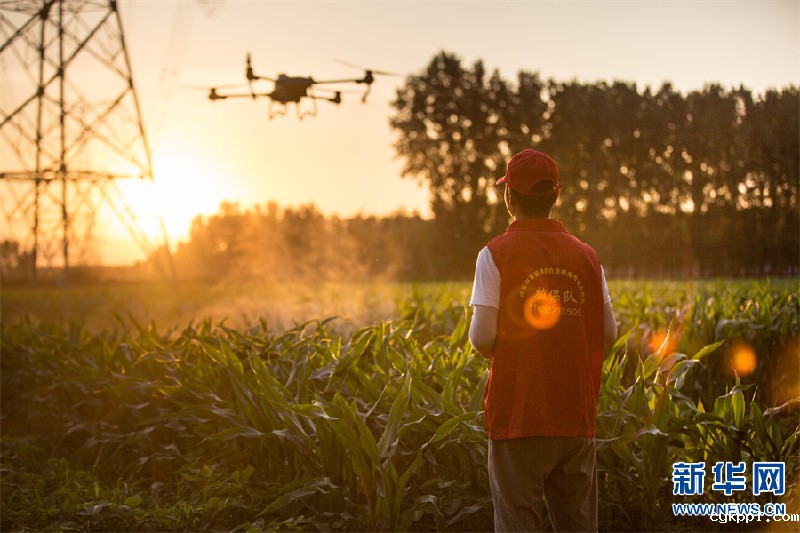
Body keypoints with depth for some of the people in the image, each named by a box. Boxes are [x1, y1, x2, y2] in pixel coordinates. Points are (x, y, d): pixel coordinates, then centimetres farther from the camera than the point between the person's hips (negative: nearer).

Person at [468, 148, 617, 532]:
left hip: (518, 414, -4)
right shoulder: (586, 256, 5)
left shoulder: (496, 254, -7)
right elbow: (608, 334, 5)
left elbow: (482, 338, -13)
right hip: (576, 415, 4)